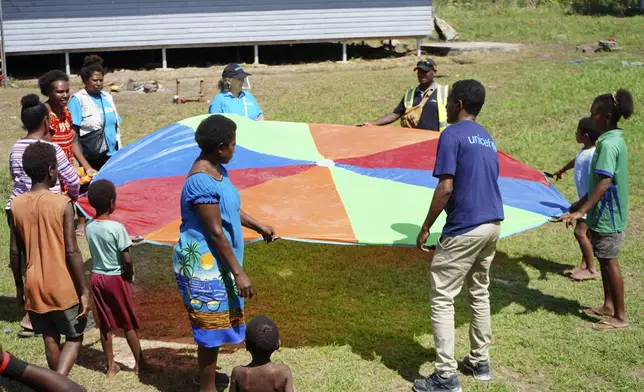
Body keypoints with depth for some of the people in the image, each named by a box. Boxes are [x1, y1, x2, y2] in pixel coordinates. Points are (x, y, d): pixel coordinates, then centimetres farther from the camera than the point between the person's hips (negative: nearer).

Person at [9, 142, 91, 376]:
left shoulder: (16, 205, -2)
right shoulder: (62, 203, -16)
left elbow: (15, 252, 3)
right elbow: (72, 252, -16)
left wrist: (19, 285, 16)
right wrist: (84, 291, -10)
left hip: (34, 287, 4)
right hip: (62, 287, -4)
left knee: (50, 339, 18)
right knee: (74, 338, 10)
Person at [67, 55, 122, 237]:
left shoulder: (107, 97, 12)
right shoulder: (77, 100, -6)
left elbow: (116, 125, 18)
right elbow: (72, 131, -10)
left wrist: (118, 150, 15)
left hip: (109, 153, 5)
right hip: (89, 155, -5)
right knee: (87, 187, 1)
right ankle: (81, 224, 12)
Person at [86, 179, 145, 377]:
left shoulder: (89, 227, -3)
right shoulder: (117, 227, -19)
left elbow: (95, 252, 3)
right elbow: (127, 260, -18)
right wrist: (129, 274, 1)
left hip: (96, 277, 5)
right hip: (116, 278, -4)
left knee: (105, 324, 11)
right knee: (129, 323, 9)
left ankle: (111, 366, 18)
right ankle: (139, 362, 19)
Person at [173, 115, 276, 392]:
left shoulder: (218, 170, 5)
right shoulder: (202, 182, -26)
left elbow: (232, 209, 21)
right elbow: (216, 233, -25)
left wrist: (259, 226, 27)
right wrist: (238, 273, -22)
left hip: (216, 263, 10)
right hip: (203, 265, -10)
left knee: (212, 324, 23)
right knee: (212, 326, 2)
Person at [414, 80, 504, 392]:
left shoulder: (452, 135, -10)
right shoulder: (487, 138, 15)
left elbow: (446, 187, -18)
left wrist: (426, 227, -9)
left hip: (465, 228, -8)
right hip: (493, 224, 9)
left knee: (441, 299, -2)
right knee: (479, 293, 21)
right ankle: (480, 361, 29)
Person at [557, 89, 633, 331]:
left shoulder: (608, 144, -22)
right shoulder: (614, 140, 10)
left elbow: (604, 182, -30)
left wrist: (581, 211, -34)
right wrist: (581, 202, 25)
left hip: (607, 217, -9)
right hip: (604, 214, 9)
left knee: (609, 262, -2)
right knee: (605, 260, 17)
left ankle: (620, 317, 6)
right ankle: (608, 306, 29)